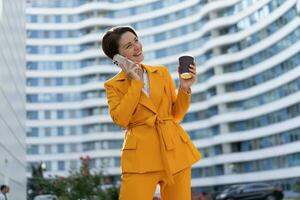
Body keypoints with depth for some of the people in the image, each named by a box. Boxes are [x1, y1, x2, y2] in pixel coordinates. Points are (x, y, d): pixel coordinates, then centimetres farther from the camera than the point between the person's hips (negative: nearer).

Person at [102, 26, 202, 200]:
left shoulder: (162, 72, 11)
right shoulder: (113, 85, 5)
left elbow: (176, 115, 12)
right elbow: (121, 120, -12)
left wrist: (184, 88, -3)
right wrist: (136, 83, -8)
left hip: (175, 151, 3)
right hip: (141, 156, -3)